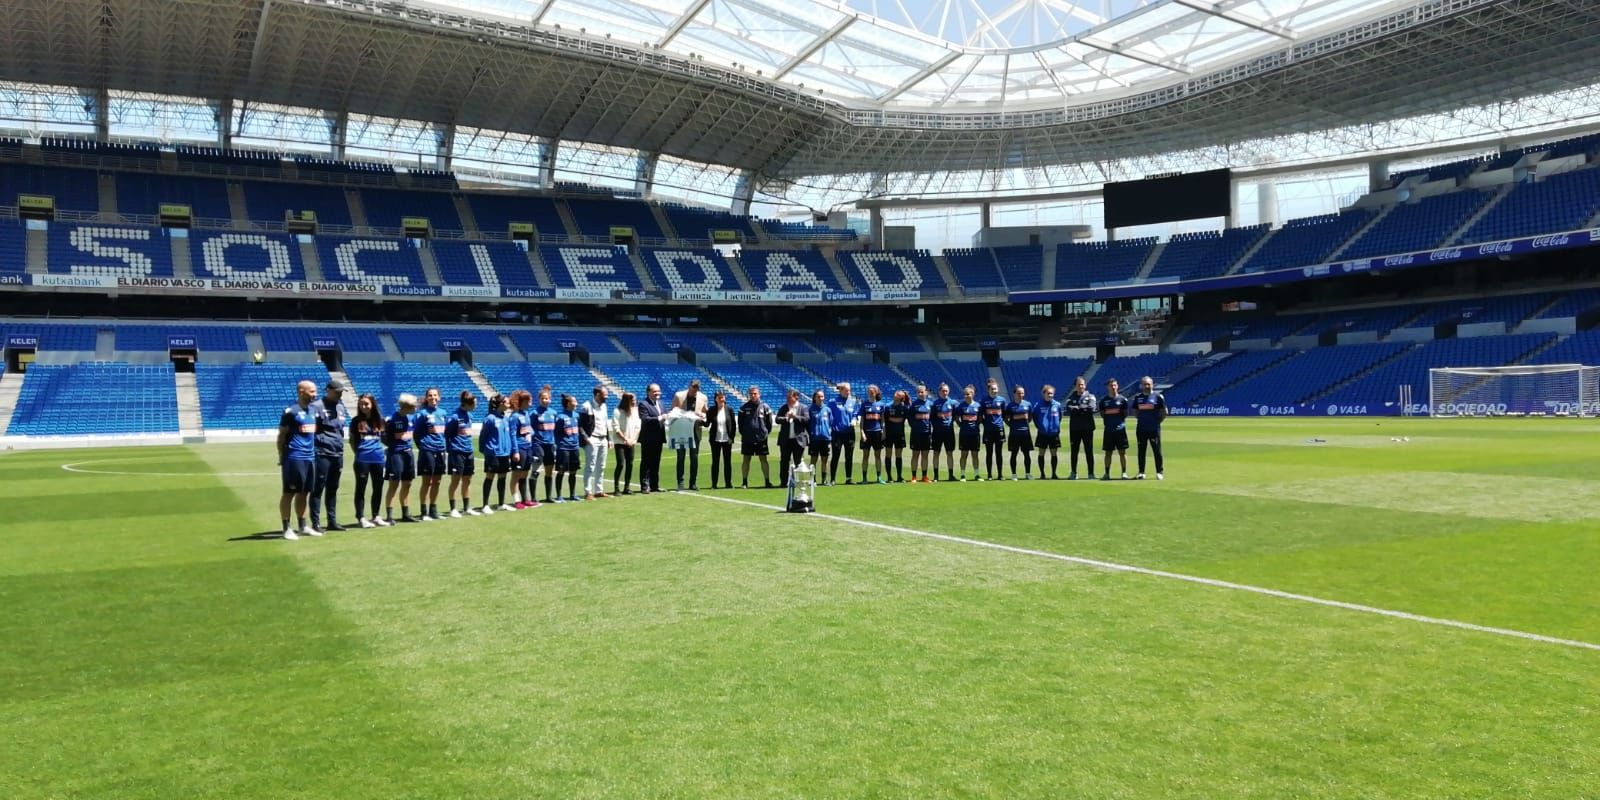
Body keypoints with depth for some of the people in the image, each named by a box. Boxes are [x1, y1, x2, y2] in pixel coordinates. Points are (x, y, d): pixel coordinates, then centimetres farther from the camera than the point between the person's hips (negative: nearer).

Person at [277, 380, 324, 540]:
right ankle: (286, 528, 4)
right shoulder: (291, 411, -9)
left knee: (303, 492, 14)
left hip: (310, 457, 7)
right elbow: (281, 435, -7)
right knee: (289, 492, 0)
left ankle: (302, 525, 22)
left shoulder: (315, 409, 12)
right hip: (294, 457, -7)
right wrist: (282, 457, -8)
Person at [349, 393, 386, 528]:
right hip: (362, 460, -4)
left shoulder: (380, 420, 8)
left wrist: (386, 449, 7)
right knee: (361, 488, 1)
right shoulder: (356, 421, 0)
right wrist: (358, 452, -2)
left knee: (378, 488, 10)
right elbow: (352, 440, 5)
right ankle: (361, 518, 5)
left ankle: (375, 516, 21)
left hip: (378, 459, 4)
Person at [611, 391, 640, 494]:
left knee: (630, 464, 4)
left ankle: (627, 487, 12)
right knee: (620, 464, -11)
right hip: (620, 442, -5)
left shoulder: (635, 411, 7)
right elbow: (616, 428, -11)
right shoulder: (617, 412, -8)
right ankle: (616, 488, -3)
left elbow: (637, 427, 8)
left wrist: (633, 439, -4)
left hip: (631, 443, 5)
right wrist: (626, 439, -13)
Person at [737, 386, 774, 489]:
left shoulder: (764, 407, 1)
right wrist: (743, 432, 7)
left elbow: (769, 422, 7)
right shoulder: (744, 407, 2)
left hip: (761, 438, -1)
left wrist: (766, 432, 3)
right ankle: (744, 482, 10)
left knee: (763, 460, 2)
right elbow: (740, 422, 10)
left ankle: (767, 481, 6)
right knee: (746, 460, 5)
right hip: (747, 439, 1)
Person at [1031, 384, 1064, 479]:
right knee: (1041, 454, 5)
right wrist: (1038, 426, -3)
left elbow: (1059, 417, 11)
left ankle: (1054, 474, 14)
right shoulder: (1038, 405, -7)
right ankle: (1042, 474, 14)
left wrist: (1057, 426, 4)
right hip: (1042, 433, -1)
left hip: (1054, 433, 1)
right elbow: (1034, 416, 2)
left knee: (1054, 454, 7)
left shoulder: (1057, 405, -1)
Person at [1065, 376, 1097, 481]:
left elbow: (1093, 408, -13)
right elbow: (1069, 409, -10)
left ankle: (1091, 473, 4)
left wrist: (1077, 408, -11)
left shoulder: (1090, 397, 5)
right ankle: (1073, 473, 14)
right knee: (1074, 451, 6)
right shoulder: (1071, 397, 8)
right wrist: (1084, 409, -16)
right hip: (1074, 428, 2)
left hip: (1087, 428, -1)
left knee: (1089, 451, 0)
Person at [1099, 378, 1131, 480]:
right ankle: (1107, 473, 10)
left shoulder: (1122, 399, 3)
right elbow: (1102, 414, 9)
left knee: (1122, 452, 0)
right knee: (1108, 452, 5)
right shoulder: (1103, 400, 7)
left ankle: (1124, 472, 5)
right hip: (1108, 429, 1)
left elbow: (1126, 414, 5)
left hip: (1120, 428, -1)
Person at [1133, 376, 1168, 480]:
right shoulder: (1138, 397, 8)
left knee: (1157, 450, 0)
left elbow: (1164, 412, 2)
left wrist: (1158, 421, -2)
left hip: (1154, 428, -3)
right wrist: (1142, 418, 7)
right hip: (1141, 428, 3)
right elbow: (1135, 411, 17)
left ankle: (1159, 472, 7)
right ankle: (1141, 472, 11)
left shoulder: (1158, 396, -1)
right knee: (1141, 451, 6)